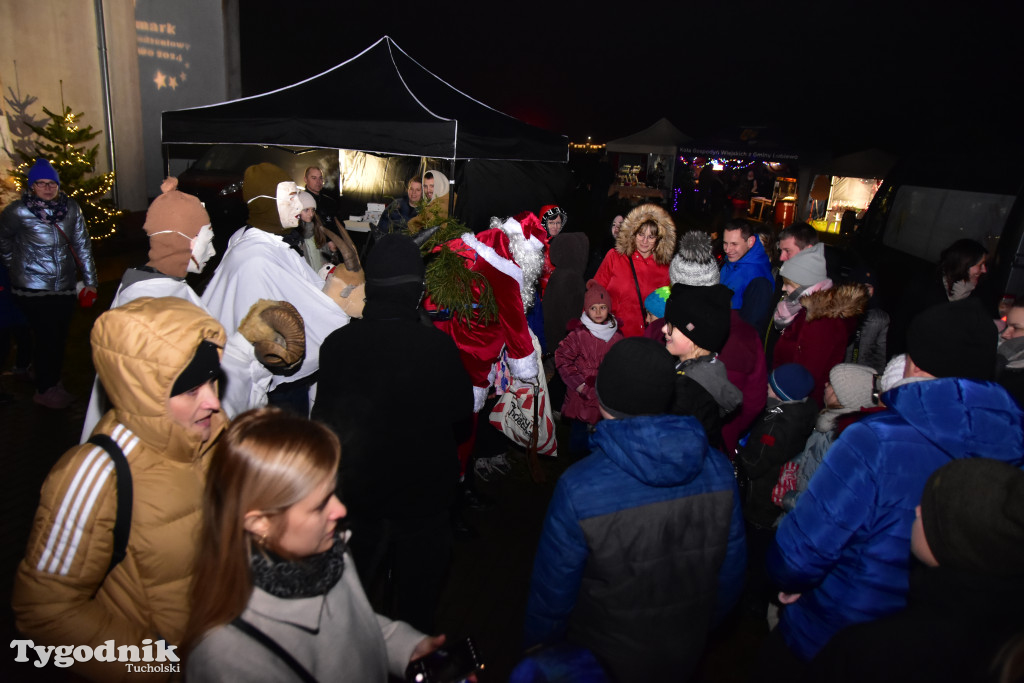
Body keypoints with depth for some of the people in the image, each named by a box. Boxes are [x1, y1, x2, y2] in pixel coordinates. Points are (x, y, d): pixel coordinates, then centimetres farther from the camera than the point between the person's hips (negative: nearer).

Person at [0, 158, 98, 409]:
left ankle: (54, 381, 32)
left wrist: (90, 281, 5)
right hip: (32, 289, -3)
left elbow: (82, 245, 5)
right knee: (46, 337, 0)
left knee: (60, 336, 13)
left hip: (64, 287, 4)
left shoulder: (71, 208, 0)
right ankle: (44, 390, 16)